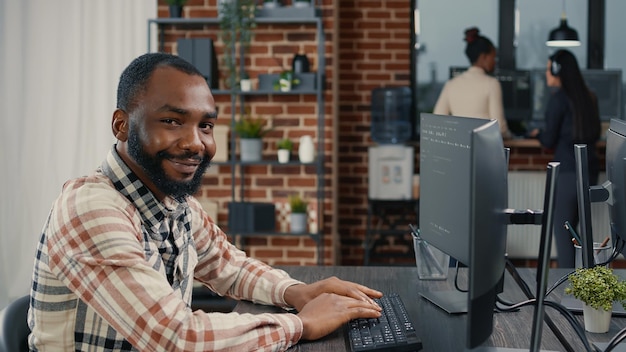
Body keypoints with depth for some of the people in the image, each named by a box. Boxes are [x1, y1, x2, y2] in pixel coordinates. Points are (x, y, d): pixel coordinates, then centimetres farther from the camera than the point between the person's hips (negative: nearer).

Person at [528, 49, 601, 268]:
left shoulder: (559, 99, -10)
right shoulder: (589, 97, 9)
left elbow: (549, 141, -6)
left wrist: (537, 134, 14)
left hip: (567, 170, -7)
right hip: (590, 169, 7)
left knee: (561, 228, 0)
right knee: (571, 225, 15)